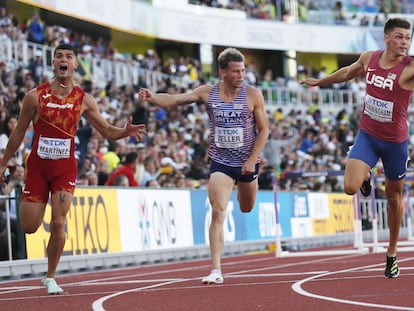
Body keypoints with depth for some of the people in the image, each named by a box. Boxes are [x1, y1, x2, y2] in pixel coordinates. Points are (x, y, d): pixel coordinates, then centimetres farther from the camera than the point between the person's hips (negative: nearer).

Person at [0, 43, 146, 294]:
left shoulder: (84, 100, -1)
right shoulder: (36, 96, -4)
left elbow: (107, 130, 5)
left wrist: (126, 131, -16)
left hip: (65, 168, 0)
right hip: (37, 166, 0)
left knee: (58, 224, -10)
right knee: (29, 227, 0)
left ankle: (51, 278, 7)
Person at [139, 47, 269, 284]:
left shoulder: (253, 95, -9)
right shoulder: (208, 93, -6)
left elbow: (264, 130, -5)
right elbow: (174, 100, -12)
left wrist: (252, 160, -13)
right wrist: (153, 97, -33)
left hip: (247, 162, 1)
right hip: (220, 162, -1)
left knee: (247, 208, 22)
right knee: (218, 213, -14)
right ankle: (216, 270, -16)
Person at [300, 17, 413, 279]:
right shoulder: (369, 59, -3)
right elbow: (347, 73, 19)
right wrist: (320, 82, 33)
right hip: (367, 136, 2)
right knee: (351, 187, -18)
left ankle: (392, 254, 30)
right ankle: (366, 177, 21)